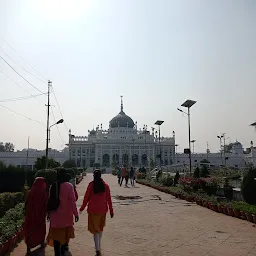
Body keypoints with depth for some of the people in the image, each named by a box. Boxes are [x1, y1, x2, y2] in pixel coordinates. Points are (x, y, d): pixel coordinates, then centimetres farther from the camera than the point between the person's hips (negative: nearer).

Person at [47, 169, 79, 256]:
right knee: (66, 232, 18)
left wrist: (49, 213, 18)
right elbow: (72, 201, -15)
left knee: (56, 233, 11)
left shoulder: (53, 186, -1)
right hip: (66, 214, -3)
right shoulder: (69, 186, -14)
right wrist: (76, 213, -8)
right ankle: (64, 247, 23)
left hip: (55, 214, 3)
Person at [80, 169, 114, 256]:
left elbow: (86, 197, -6)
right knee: (100, 228, 21)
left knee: (95, 229, 1)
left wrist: (82, 208, 8)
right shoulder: (105, 185, -2)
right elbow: (109, 199, 0)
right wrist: (111, 210, 8)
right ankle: (98, 246, 34)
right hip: (103, 210, 3)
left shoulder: (91, 184, -9)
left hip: (93, 210, -3)